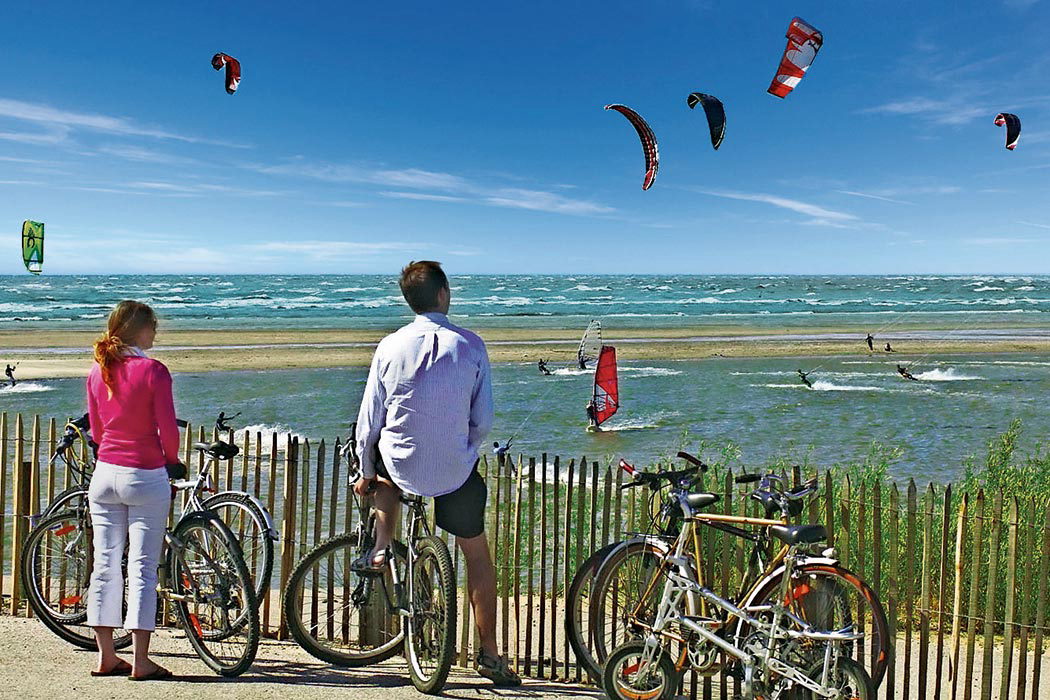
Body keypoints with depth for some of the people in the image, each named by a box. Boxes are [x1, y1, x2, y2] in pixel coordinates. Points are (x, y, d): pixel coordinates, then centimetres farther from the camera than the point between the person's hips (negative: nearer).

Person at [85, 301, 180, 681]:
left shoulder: (98, 371, 5)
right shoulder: (153, 371, -12)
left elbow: (96, 429, 12)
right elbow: (167, 429, -10)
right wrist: (173, 462, 7)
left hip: (105, 474, 6)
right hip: (145, 477, -5)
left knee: (105, 565, 10)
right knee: (143, 568, -1)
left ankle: (106, 656, 18)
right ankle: (140, 661, 3)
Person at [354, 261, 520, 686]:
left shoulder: (391, 347, -8)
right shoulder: (471, 347, -9)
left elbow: (370, 420, -2)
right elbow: (484, 421, -4)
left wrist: (366, 474, 13)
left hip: (400, 467, 1)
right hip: (456, 472, 0)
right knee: (477, 555, 17)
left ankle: (380, 549, 25)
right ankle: (489, 654, 19)